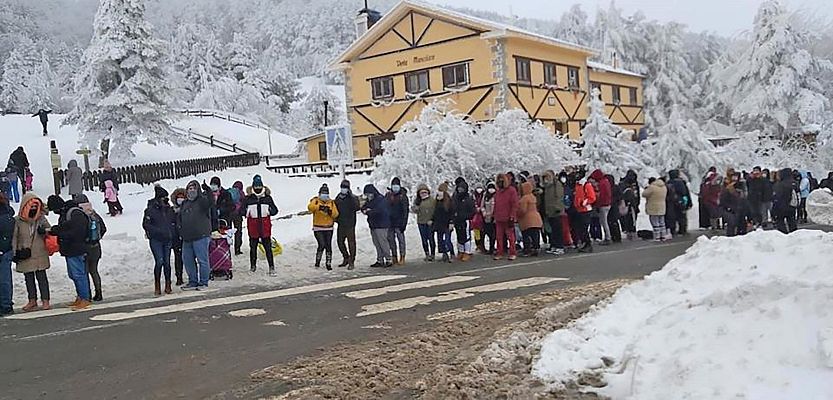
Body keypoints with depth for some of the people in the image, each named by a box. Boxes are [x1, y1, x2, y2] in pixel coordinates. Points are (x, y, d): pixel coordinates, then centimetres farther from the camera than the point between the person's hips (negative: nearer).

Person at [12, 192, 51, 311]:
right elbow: (14, 237, 2)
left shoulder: (42, 219, 1)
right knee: (29, 278, 10)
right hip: (25, 255, 1)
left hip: (40, 254, -1)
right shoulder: (18, 221, -2)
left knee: (41, 277, 1)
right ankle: (32, 301, 20)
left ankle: (45, 301, 6)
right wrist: (15, 252, -1)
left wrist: (45, 230, -14)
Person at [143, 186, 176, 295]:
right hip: (156, 241, -4)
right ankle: (157, 286, -1)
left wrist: (173, 235, 4)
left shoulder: (170, 210, 9)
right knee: (159, 261, -11)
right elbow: (146, 225, -5)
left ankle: (168, 285, 13)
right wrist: (158, 231, -15)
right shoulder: (151, 210, -4)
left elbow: (174, 224, 18)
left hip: (167, 241, 4)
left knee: (167, 262, 4)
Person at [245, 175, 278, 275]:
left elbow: (275, 210, 9)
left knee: (268, 247, -1)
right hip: (253, 227, 0)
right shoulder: (248, 198, 2)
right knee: (253, 247, 10)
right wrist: (246, 212, -16)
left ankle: (271, 267, 3)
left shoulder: (268, 197, 5)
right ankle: (253, 265, 24)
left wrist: (270, 211, -12)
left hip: (265, 227, 0)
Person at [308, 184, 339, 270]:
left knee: (328, 246, 2)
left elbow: (336, 214, 0)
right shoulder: (316, 201, 0)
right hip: (318, 228, -3)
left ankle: (328, 263, 14)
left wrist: (330, 211, -21)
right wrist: (319, 207, -39)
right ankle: (317, 261, 6)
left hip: (328, 228, 3)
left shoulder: (331, 202, 9)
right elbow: (310, 207, -23)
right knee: (322, 245, -12)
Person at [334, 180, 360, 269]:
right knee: (340, 242, 13)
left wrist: (352, 196, -25)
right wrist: (336, 218, 11)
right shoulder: (338, 198, 12)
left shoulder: (353, 198, -5)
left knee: (351, 242, -5)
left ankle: (351, 262, 1)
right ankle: (346, 258, 30)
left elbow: (356, 207, -22)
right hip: (340, 224, 6)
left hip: (350, 224, -6)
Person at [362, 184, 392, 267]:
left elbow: (378, 210, -22)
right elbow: (363, 208, 12)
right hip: (373, 225, 8)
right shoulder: (369, 201, 14)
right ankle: (380, 260, 15)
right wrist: (365, 210, -12)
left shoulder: (380, 199, -12)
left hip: (381, 225, -8)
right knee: (377, 244, 10)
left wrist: (368, 212, -10)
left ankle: (389, 260, -5)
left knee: (383, 242, -9)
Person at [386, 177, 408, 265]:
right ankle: (394, 257, 15)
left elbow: (405, 211, -6)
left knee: (400, 238, -5)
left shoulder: (403, 196, -4)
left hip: (399, 221, -5)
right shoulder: (388, 196, 9)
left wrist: (404, 223, -12)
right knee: (391, 239, 7)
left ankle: (402, 257, 1)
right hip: (389, 221, 5)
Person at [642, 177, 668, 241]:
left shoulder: (652, 187, -17)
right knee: (661, 222, 15)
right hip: (662, 208, 7)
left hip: (653, 209, -7)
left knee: (655, 223, -2)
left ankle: (657, 237, -2)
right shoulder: (664, 187, 7)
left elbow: (644, 194, -13)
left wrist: (646, 189, 7)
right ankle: (663, 236, 17)